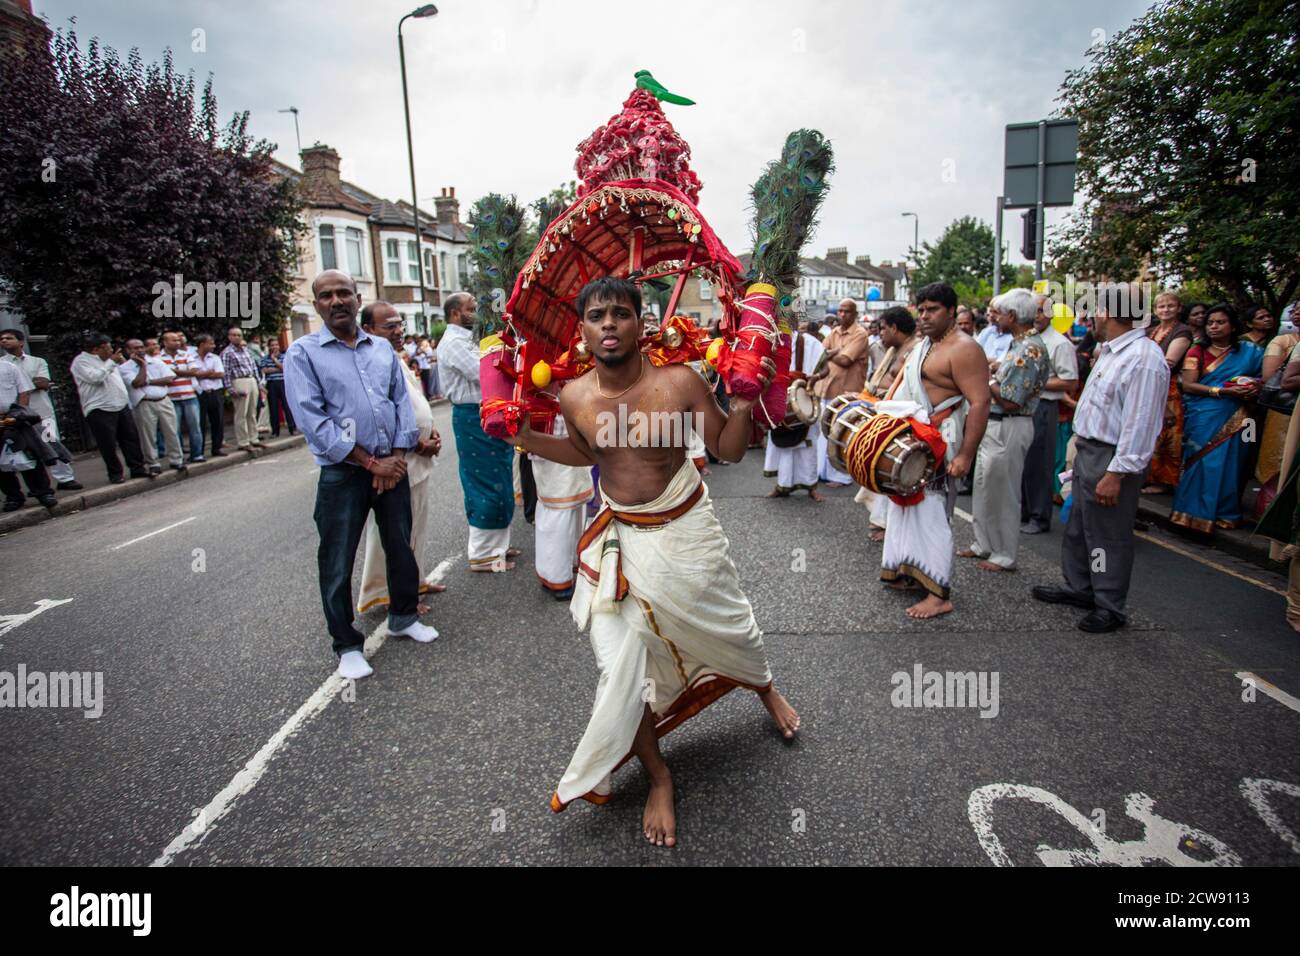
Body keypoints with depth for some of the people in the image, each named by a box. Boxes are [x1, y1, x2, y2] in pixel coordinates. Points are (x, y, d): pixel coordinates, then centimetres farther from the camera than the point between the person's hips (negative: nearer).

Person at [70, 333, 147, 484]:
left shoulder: (106, 360, 16)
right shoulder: (81, 361, -7)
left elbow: (122, 375, 29)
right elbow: (95, 378, -22)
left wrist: (123, 362, 12)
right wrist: (112, 362, -15)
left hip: (122, 406, 7)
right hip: (99, 410, -7)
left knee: (131, 438, 7)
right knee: (108, 445, -2)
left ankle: (138, 469, 15)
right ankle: (115, 474, 9)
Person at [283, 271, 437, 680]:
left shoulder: (382, 348, 10)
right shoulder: (303, 353, -4)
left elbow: (402, 401, 8)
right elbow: (312, 419, -12)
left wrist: (397, 456, -5)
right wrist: (370, 463, -14)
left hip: (392, 467, 4)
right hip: (342, 474, -4)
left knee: (401, 548, 15)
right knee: (337, 565, 4)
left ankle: (404, 616, 36)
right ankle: (348, 645, 20)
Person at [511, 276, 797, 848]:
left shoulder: (680, 382, -17)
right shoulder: (574, 398, -8)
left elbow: (728, 450, -8)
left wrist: (744, 401, -25)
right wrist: (523, 436, 1)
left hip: (685, 528, -1)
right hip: (620, 537, 2)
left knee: (729, 624, 17)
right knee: (624, 664, -1)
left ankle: (765, 689, 56)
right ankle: (658, 777, 25)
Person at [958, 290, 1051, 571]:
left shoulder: (1031, 349, -20)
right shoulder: (1019, 343, 11)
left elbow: (1010, 400, -23)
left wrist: (986, 381, -11)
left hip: (1009, 428, -10)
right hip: (995, 424, 10)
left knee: (1003, 493, 2)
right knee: (983, 487, 18)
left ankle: (1005, 555, 16)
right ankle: (984, 544, 31)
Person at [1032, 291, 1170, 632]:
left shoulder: (1143, 358, -21)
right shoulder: (1110, 351, 11)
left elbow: (1139, 424, -24)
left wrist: (1115, 474, -25)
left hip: (1112, 460, -10)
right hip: (1089, 451, 10)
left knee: (1108, 536, 2)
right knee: (1078, 527, 20)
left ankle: (1109, 607, 18)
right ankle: (1079, 588, 36)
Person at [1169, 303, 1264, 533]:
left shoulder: (1249, 351, 8)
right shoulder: (1197, 351, 3)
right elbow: (1187, 385, -7)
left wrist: (1256, 386, -6)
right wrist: (1224, 390, -16)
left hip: (1233, 419, 2)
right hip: (1203, 418, -1)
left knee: (1227, 464, 2)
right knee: (1201, 463, -2)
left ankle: (1224, 514, 14)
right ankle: (1195, 513, 6)